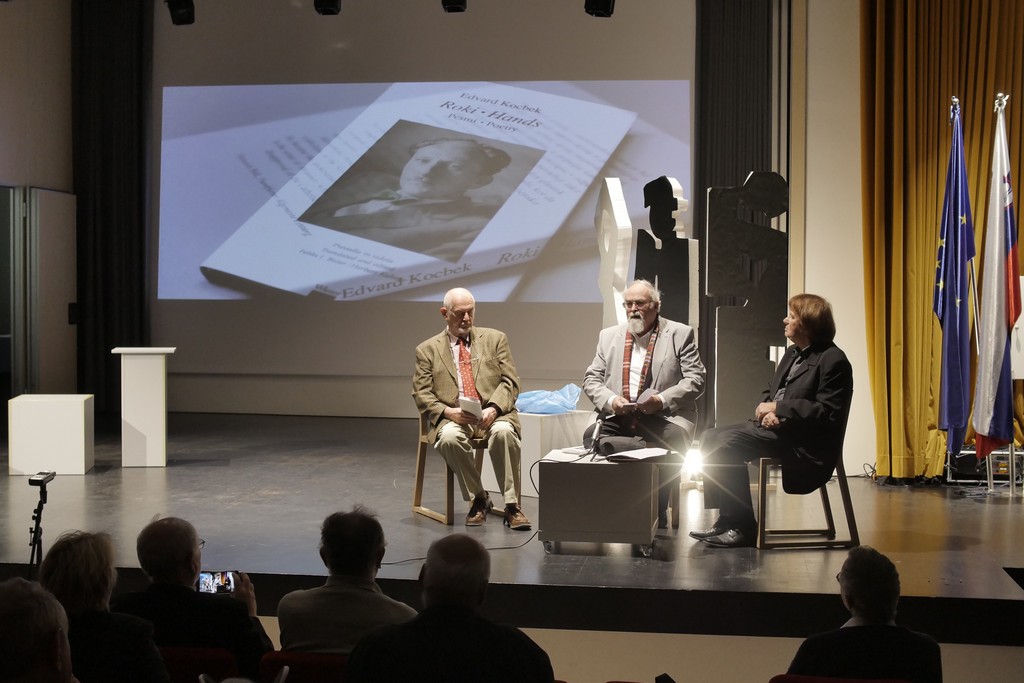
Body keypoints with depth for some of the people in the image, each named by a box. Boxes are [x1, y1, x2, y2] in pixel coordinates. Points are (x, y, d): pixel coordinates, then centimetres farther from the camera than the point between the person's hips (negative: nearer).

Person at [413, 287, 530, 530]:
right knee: (449, 437, -35)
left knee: (504, 432, -34)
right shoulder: (427, 350, 12)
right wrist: (449, 412, -15)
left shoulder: (495, 339, 13)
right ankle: (478, 500, -15)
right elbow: (422, 395, 5)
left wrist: (493, 409, -13)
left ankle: (512, 505, -25)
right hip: (453, 417, 0)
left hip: (493, 414, 0)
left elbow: (510, 382, 7)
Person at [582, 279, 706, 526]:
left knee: (672, 441, -35)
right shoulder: (609, 336, 17)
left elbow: (695, 380, -1)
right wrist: (609, 401, -9)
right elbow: (591, 379, 13)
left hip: (663, 417, -2)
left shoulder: (680, 334, 7)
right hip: (618, 418, 3)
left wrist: (662, 400, -17)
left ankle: (657, 514, -18)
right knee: (592, 438, -28)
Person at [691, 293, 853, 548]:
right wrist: (766, 411, -4)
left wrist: (778, 408, -18)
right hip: (773, 428, 10)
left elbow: (828, 413, -20)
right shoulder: (793, 354, 17)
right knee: (711, 438, -4)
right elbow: (769, 392, 21)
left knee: (728, 444, -23)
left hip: (803, 443, -10)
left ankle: (742, 526, -15)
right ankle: (725, 520, -5)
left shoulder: (833, 360, -12)